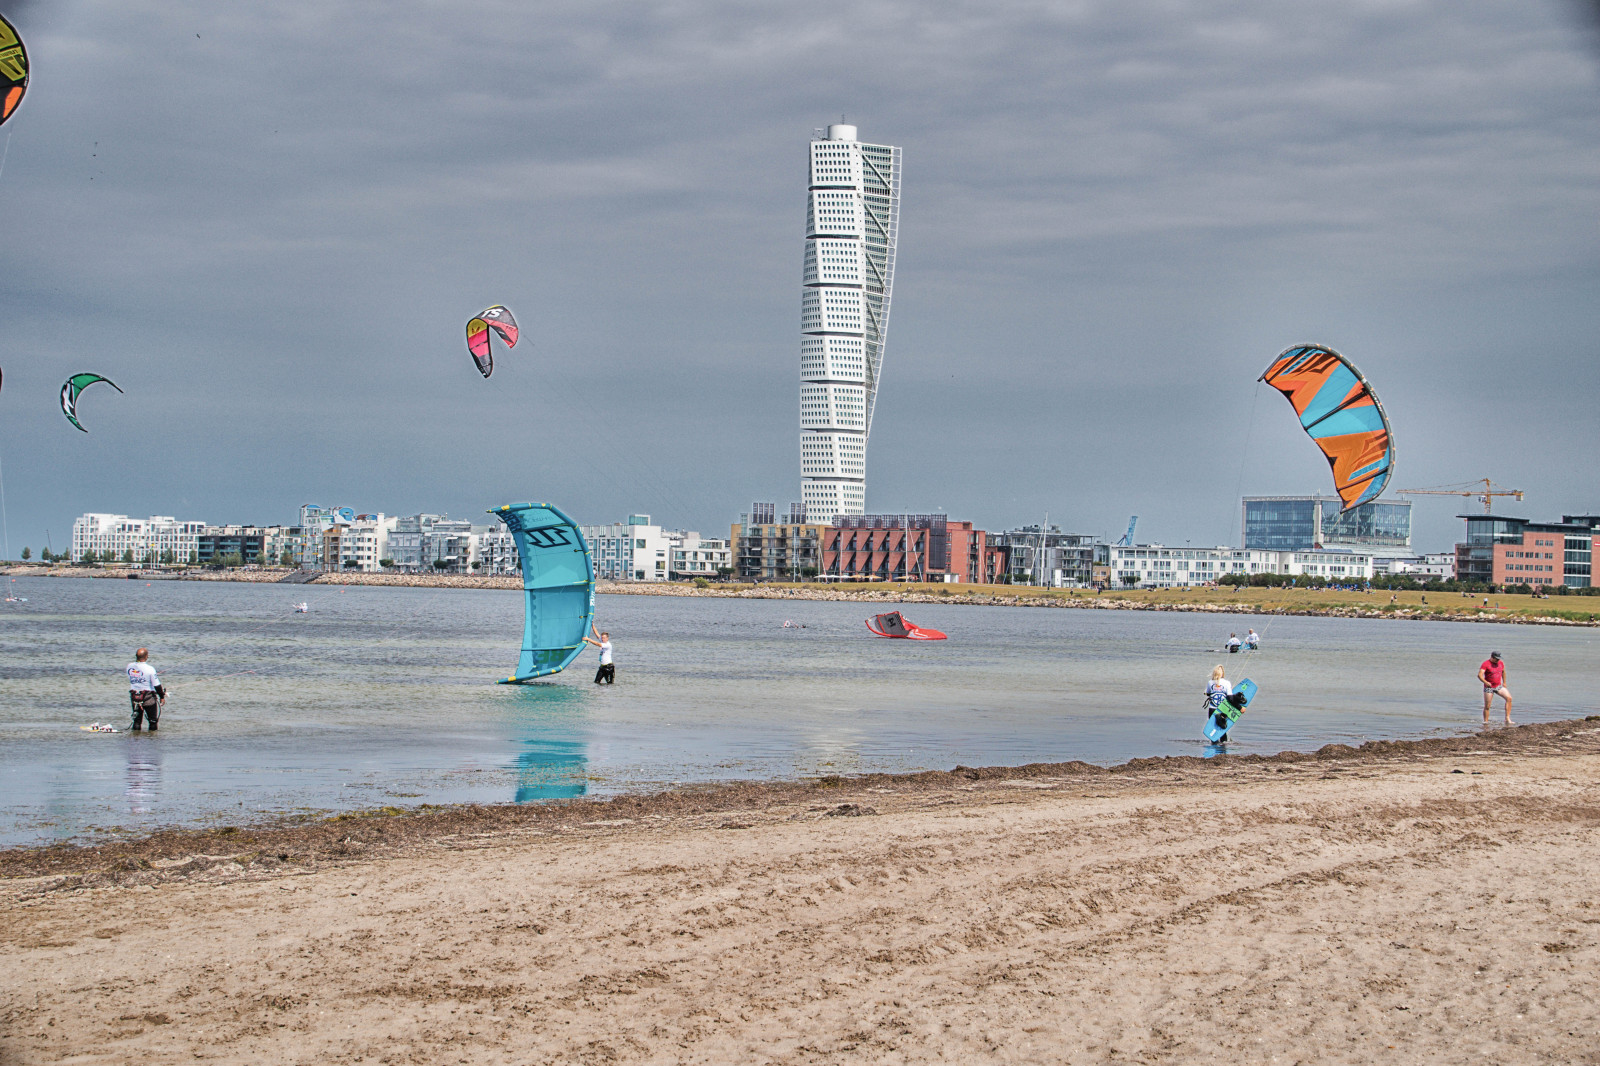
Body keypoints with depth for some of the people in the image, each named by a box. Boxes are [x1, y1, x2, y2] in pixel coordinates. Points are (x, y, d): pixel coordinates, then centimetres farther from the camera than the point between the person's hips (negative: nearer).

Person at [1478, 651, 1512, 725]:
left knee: (1509, 698, -14)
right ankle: (1485, 722, 13)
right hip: (1489, 688, -4)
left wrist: (1504, 682, 25)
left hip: (1499, 686, 5)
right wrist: (1485, 682, -39)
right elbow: (1479, 675, -23)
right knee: (1487, 706, -2)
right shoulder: (1486, 664, -13)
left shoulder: (1501, 663, 5)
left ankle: (1507, 719, -13)